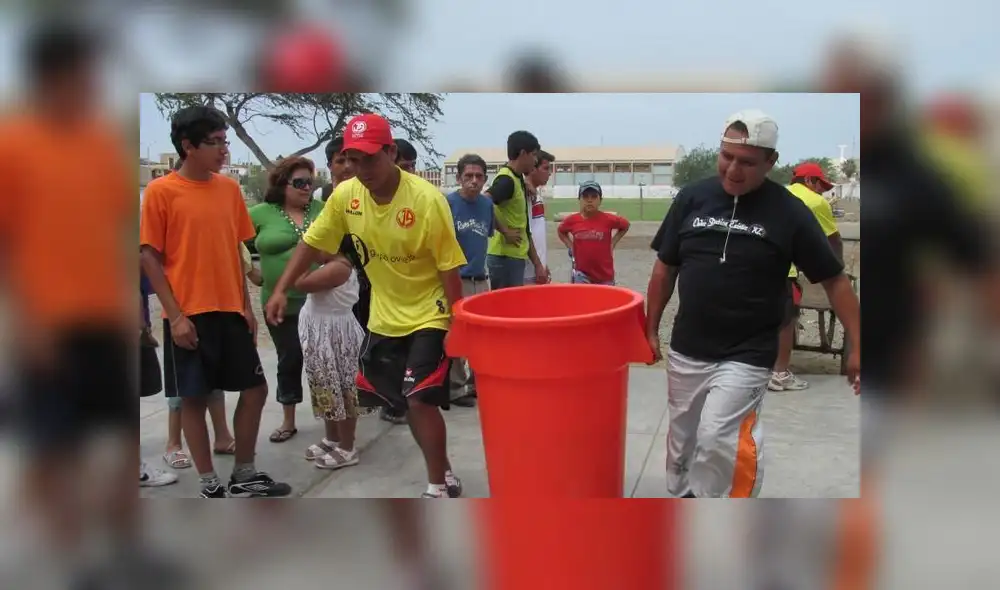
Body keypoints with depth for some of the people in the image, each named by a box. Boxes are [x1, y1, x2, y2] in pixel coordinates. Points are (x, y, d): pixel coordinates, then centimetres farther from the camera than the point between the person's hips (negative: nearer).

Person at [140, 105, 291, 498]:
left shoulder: (229, 188, 7)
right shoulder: (160, 191, -7)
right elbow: (149, 257, -7)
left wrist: (246, 304, 8)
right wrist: (175, 315, -12)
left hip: (230, 311, 5)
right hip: (189, 315, -5)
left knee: (255, 389, 9)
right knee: (194, 397, 5)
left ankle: (244, 475, 24)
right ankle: (210, 485, 18)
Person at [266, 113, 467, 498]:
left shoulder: (427, 200, -23)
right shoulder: (345, 195, -9)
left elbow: (449, 268, -18)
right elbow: (312, 243, 3)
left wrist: (457, 325, -17)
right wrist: (281, 290, -2)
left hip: (429, 315, -6)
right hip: (383, 317, 6)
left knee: (419, 399, -14)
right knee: (407, 402, 13)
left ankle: (438, 487, 3)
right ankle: (445, 475, 31)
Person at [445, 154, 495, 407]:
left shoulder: (487, 203, 6)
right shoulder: (448, 203, -12)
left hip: (481, 279, 6)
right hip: (456, 280, -6)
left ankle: (477, 381, 28)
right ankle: (455, 387, 12)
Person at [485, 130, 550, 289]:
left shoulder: (517, 180, 15)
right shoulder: (507, 179, -13)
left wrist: (537, 264, 17)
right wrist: (505, 231, -20)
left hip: (515, 257, 9)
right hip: (505, 257, -9)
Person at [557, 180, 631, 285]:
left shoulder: (609, 219, -8)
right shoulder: (572, 220, -4)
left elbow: (625, 226, 12)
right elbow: (561, 232, 18)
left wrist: (612, 243, 4)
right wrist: (571, 247, 5)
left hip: (605, 274, 0)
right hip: (581, 274, 0)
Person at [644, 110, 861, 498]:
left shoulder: (788, 212, -9)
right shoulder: (692, 198, -1)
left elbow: (834, 279, -4)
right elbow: (665, 268, 8)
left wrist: (857, 345, -8)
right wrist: (651, 329, 9)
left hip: (746, 356, -4)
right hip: (685, 352, 4)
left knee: (717, 439, -16)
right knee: (682, 440, 16)